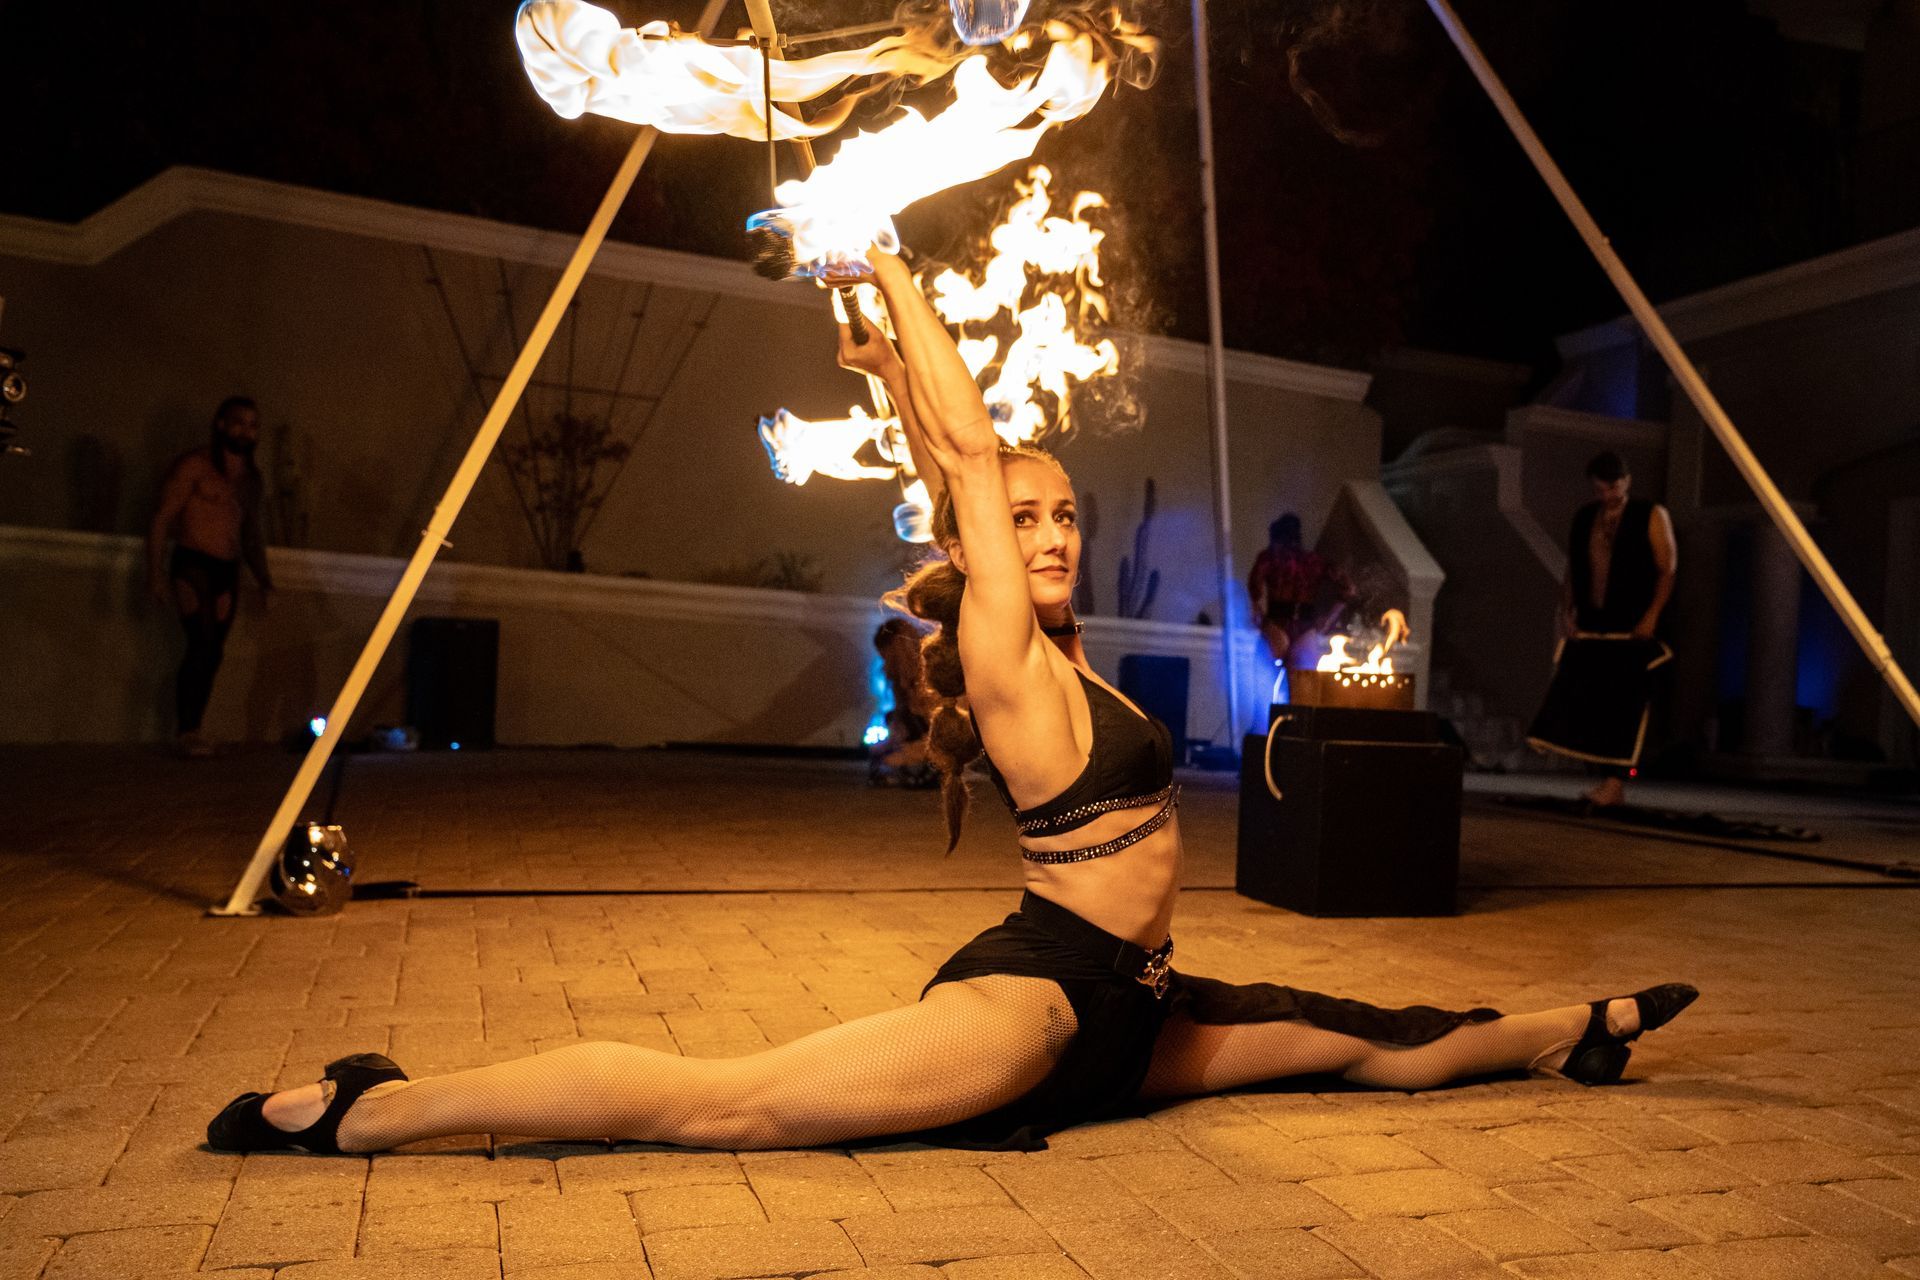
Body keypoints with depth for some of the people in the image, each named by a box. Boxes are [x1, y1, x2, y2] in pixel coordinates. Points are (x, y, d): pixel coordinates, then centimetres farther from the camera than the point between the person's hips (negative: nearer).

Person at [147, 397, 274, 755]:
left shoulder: (251, 478, 17)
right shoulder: (195, 466, -3)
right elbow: (161, 519, -7)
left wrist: (264, 579, 17)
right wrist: (156, 572, -15)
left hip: (228, 573, 6)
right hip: (193, 566, -6)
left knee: (212, 653, 2)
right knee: (203, 643, -18)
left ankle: (191, 731, 8)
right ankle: (188, 730, -13)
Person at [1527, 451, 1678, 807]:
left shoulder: (1652, 516, 2)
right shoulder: (1584, 518, 15)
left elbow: (1668, 569, -3)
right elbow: (1572, 569, 17)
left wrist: (1652, 616, -13)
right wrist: (1566, 611, 4)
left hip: (1633, 629, -5)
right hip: (1590, 627, 5)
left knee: (1624, 704, -8)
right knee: (1587, 701, 0)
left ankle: (1615, 781, -7)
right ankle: (1605, 778, 8)